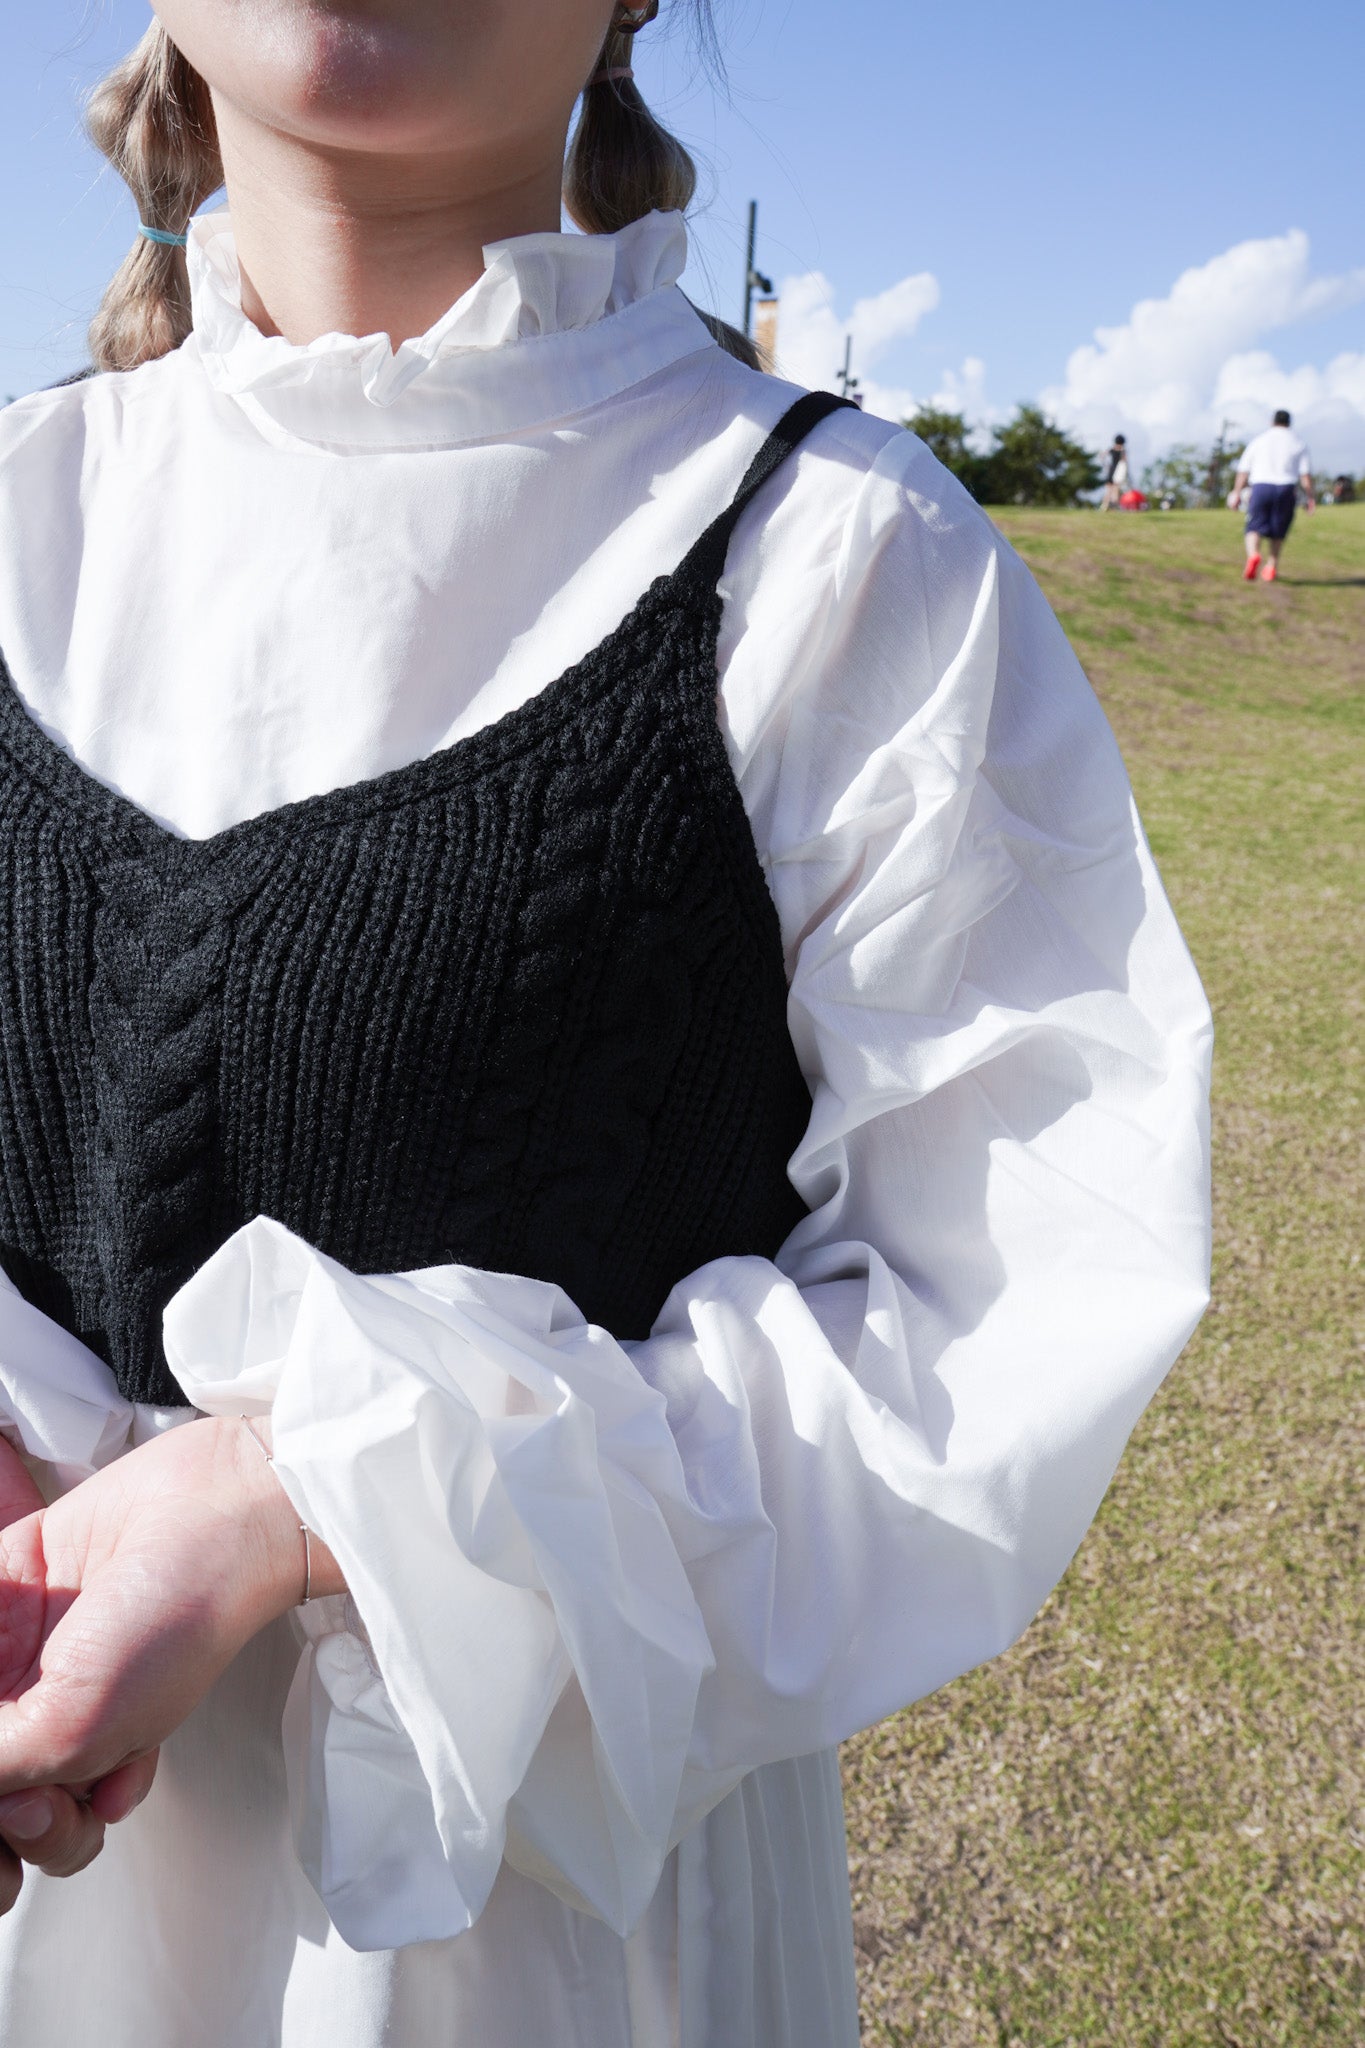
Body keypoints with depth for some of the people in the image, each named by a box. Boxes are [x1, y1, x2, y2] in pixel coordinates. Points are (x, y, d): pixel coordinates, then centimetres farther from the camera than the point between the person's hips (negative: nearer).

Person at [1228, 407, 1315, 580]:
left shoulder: (1258, 441, 13)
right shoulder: (1298, 444, 11)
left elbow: (1243, 470, 8)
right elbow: (1306, 474, 2)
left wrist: (1236, 493, 11)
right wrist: (1309, 497, 4)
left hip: (1261, 487, -1)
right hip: (1286, 488, 1)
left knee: (1255, 527, -2)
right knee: (1277, 532, 12)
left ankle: (1253, 554, -30)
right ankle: (1271, 567, 15)